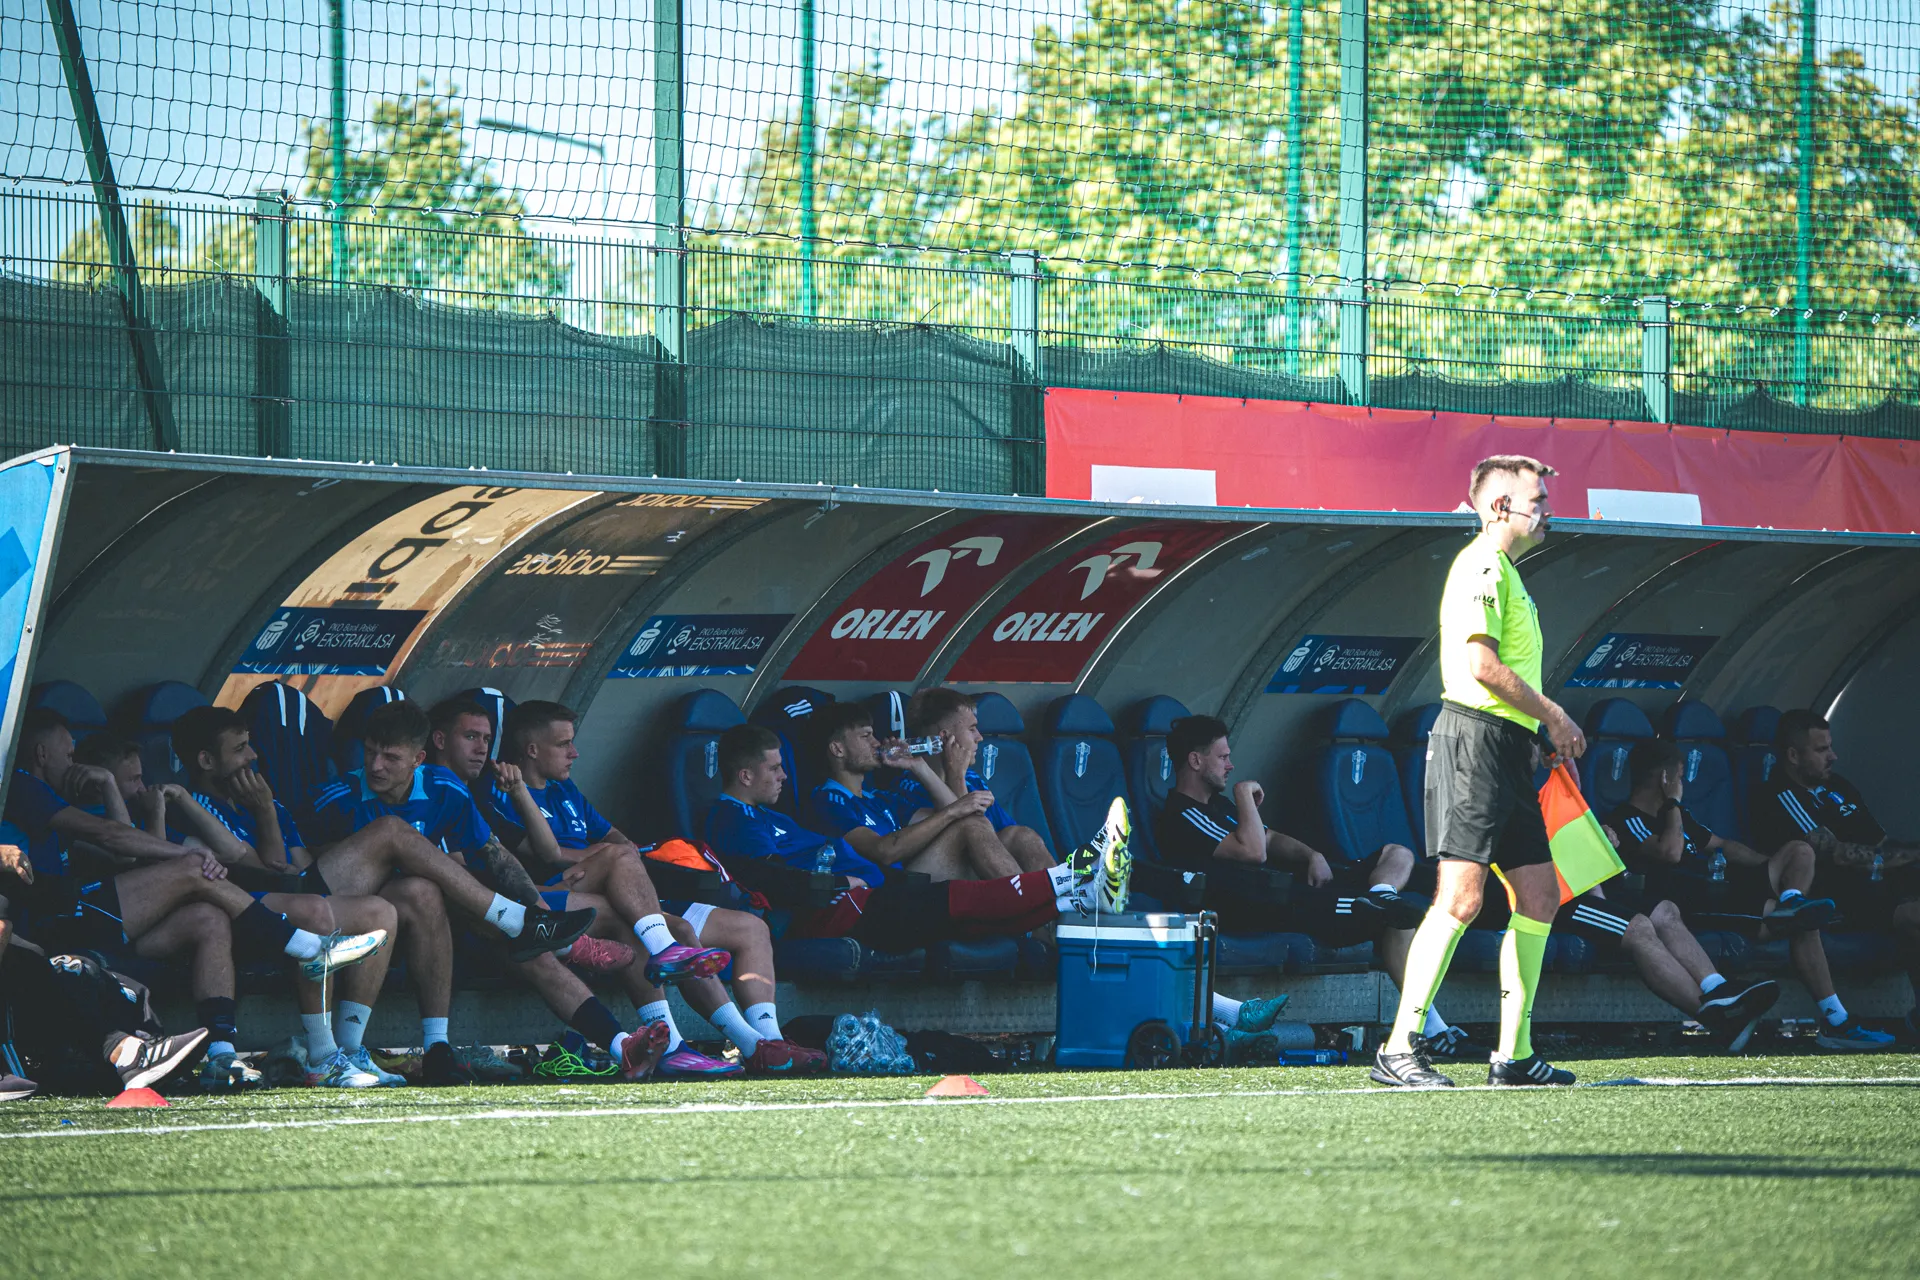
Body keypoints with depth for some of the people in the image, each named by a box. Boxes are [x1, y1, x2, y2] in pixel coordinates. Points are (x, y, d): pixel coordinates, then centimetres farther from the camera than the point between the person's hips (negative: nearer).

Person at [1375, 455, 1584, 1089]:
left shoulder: (1506, 574, 23)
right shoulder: (1482, 566, -9)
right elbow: (1481, 664, -20)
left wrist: (1550, 732, 19)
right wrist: (1552, 715, -11)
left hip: (1508, 750, 11)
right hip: (1473, 737, -11)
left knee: (1540, 898, 8)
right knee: (1461, 898, -15)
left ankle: (1513, 1054, 11)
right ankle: (1398, 1050, -14)